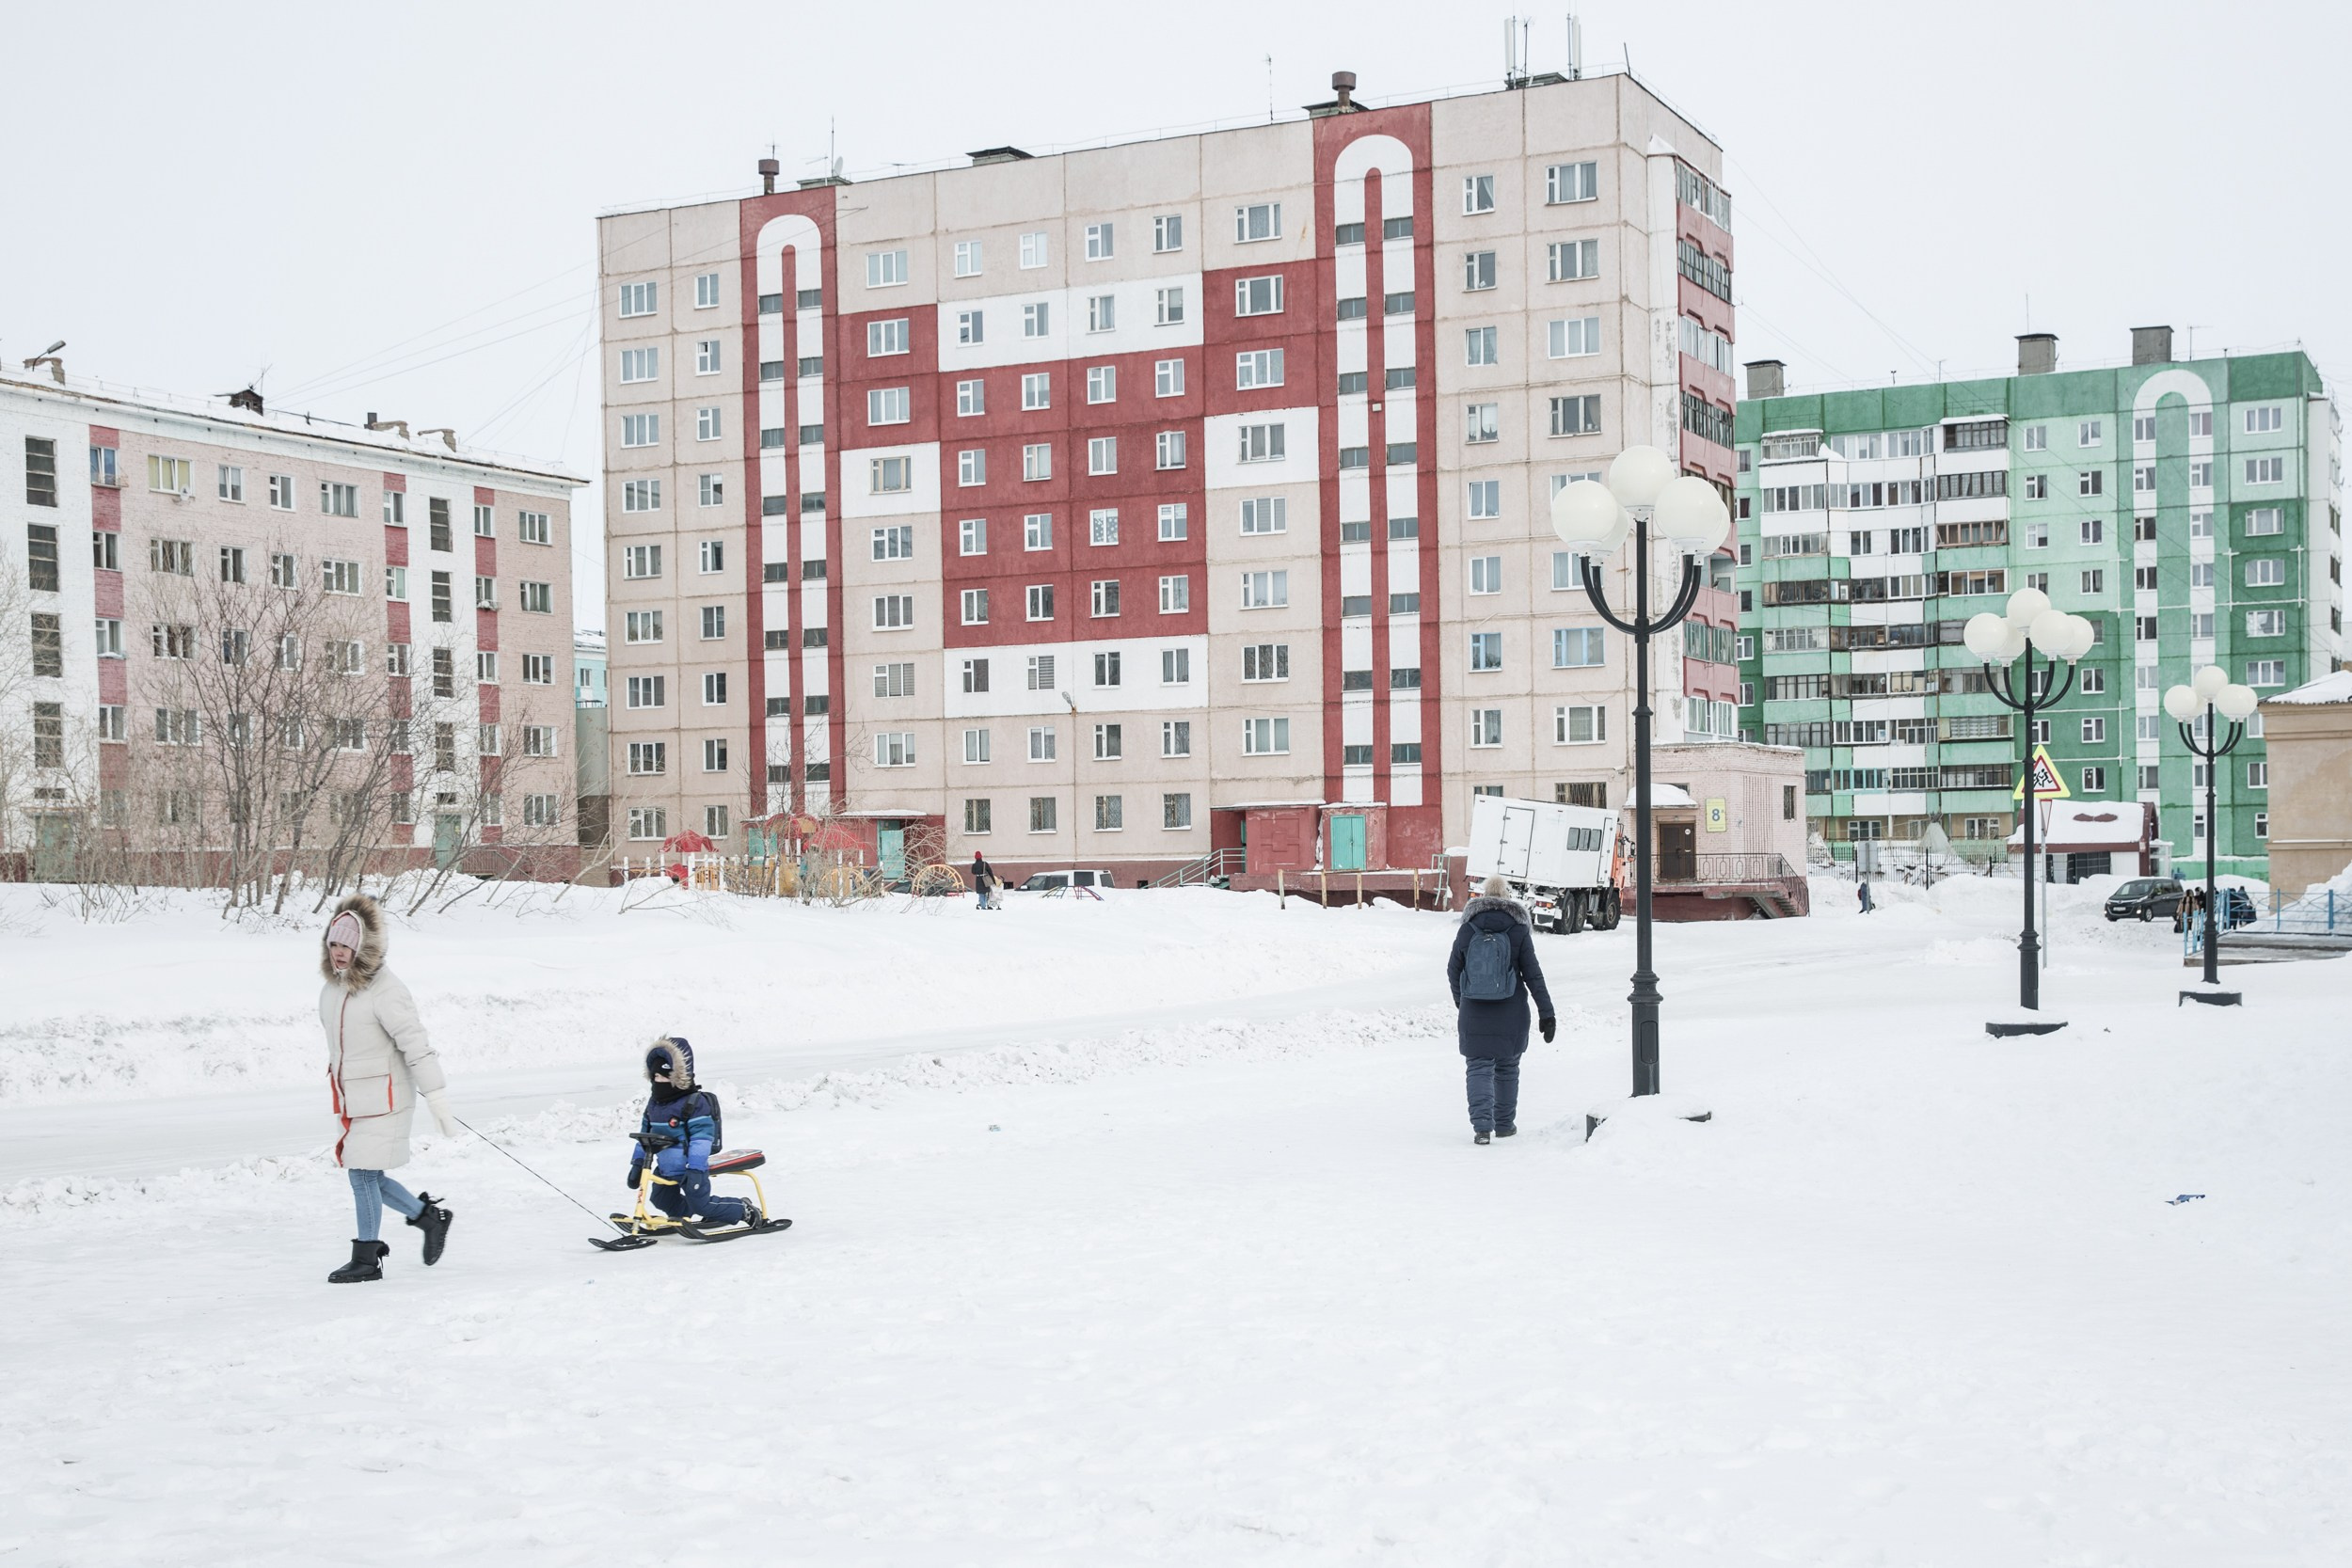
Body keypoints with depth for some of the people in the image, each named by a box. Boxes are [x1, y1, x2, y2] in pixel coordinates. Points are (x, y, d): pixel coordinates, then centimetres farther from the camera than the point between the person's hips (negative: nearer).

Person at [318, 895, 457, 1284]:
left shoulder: (385, 992, -19)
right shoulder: (332, 989, 6)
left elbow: (417, 1047, -20)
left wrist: (438, 1102, -21)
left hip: (382, 1099, -8)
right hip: (348, 1101, 8)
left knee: (364, 1174, -5)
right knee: (364, 1176, 11)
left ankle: (366, 1259, 8)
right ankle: (429, 1215, 30)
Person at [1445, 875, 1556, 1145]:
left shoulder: (1467, 930, -2)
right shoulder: (1519, 931, -5)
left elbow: (1453, 970, 5)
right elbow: (1533, 974, -5)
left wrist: (1460, 1001, 23)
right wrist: (1546, 1012, 0)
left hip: (1474, 1012, 0)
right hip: (1511, 1012, 0)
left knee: (1478, 1067, 2)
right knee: (1507, 1067, 16)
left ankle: (1481, 1125, -15)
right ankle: (1504, 1124, 25)